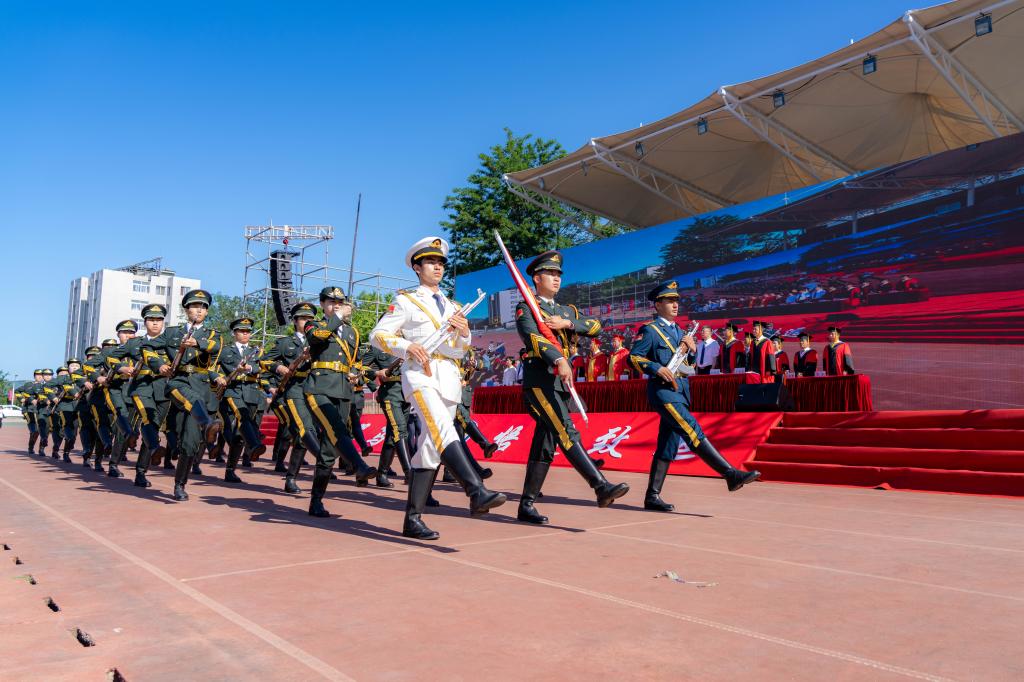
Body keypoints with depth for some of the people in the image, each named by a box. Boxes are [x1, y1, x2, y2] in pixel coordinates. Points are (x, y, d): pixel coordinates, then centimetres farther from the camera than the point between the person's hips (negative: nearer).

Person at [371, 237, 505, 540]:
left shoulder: (453, 307, 25)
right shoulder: (406, 301, 10)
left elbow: (461, 350, 20)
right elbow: (378, 335, 3)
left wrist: (464, 332, -2)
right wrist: (407, 346, -14)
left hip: (449, 379, 6)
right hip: (420, 375, -6)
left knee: (431, 447, 2)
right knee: (443, 429, -29)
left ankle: (413, 519, 8)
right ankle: (477, 492, -45)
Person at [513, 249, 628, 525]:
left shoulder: (567, 310, 24)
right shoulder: (525, 308, 5)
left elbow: (595, 326, 9)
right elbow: (532, 336, -15)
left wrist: (567, 322, -8)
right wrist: (559, 360, -31)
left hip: (563, 383, 7)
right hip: (539, 379, -7)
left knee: (544, 446, 5)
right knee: (566, 433, -20)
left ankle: (526, 505, 10)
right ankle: (601, 487, -30)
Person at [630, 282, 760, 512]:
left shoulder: (678, 331, 21)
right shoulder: (649, 330, -3)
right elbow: (633, 356, -11)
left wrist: (691, 346, 1)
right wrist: (657, 368, -21)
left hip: (679, 392, 9)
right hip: (663, 391, -9)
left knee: (668, 446, 6)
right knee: (694, 432, -17)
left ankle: (652, 497, 10)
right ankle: (731, 475, -21)